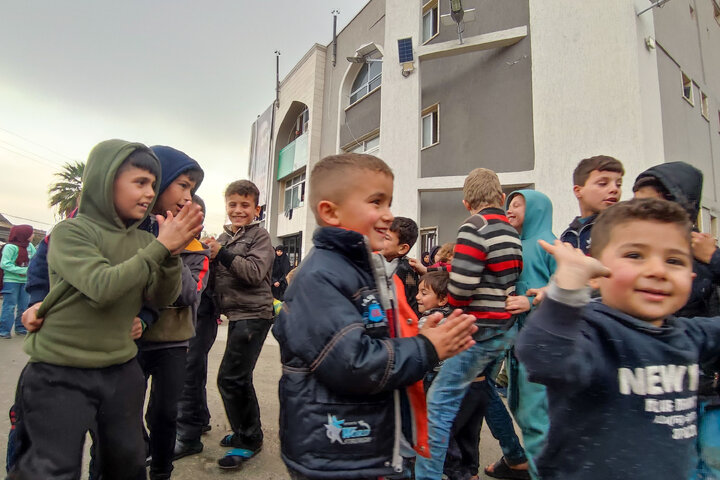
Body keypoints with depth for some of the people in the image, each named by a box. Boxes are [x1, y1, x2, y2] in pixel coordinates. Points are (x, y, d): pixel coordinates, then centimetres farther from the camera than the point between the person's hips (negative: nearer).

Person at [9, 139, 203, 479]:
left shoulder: (143, 241, 3)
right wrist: (161, 247, -26)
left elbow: (161, 299, -3)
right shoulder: (71, 231, -13)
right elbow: (102, 287, -28)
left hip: (121, 370, 5)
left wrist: (171, 255, -19)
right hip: (60, 373, -5)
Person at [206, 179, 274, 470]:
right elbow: (220, 277, 19)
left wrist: (222, 254, -23)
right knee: (239, 379, 17)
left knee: (230, 378, -8)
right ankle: (248, 432, 36)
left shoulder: (260, 236, -7)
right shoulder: (224, 238, 14)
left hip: (253, 315, -8)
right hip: (236, 315, 8)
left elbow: (255, 272, -20)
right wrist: (210, 254, 0)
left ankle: (247, 441, 10)